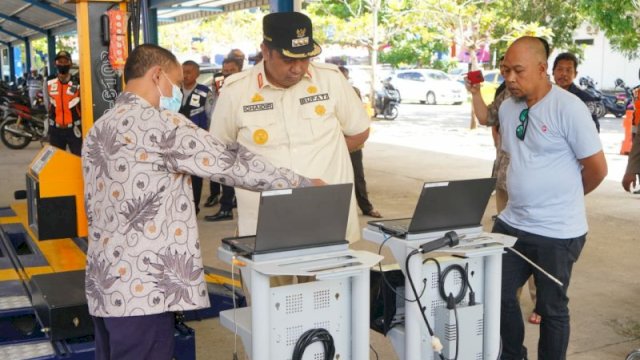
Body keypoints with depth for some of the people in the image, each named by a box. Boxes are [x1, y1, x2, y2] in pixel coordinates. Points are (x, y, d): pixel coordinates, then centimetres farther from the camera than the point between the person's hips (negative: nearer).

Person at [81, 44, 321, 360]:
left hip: (105, 284, 9)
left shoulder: (98, 131, 15)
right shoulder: (160, 122, -12)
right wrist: (302, 183, -3)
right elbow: (228, 163, -12)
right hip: (141, 286, -9)